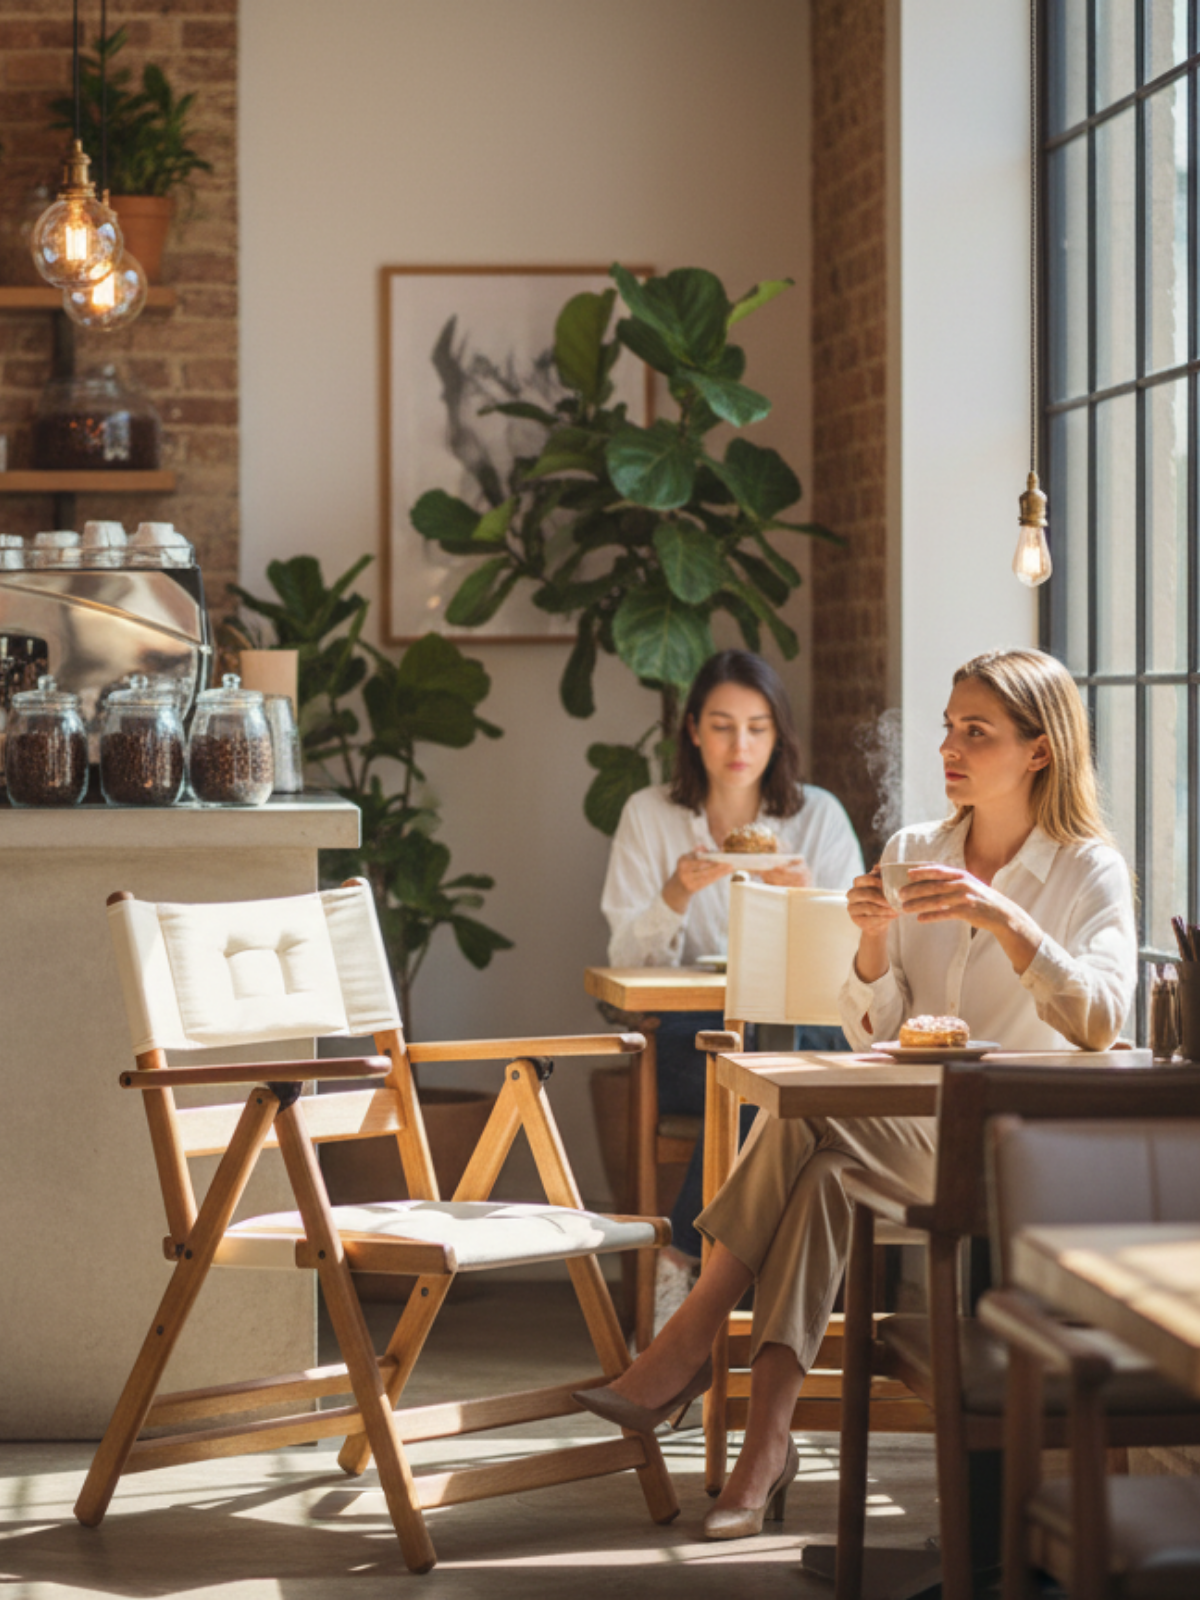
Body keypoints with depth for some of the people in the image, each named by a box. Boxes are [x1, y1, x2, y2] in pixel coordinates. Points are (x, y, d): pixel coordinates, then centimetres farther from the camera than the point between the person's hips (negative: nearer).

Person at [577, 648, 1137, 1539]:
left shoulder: (1090, 871, -1)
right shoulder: (912, 853, 13)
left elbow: (1100, 1024, -18)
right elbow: (872, 1037, 9)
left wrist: (1001, 916, -28)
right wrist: (873, 940, -11)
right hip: (903, 1131, 4)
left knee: (805, 1113, -29)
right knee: (824, 1170, -31)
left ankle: (693, 1340, -18)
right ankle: (767, 1448, -34)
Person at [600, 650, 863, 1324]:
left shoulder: (820, 816, 9)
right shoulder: (649, 815, 9)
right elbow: (628, 962, 2)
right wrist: (677, 894, -17)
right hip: (685, 1034, -1)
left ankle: (681, 1258, -25)